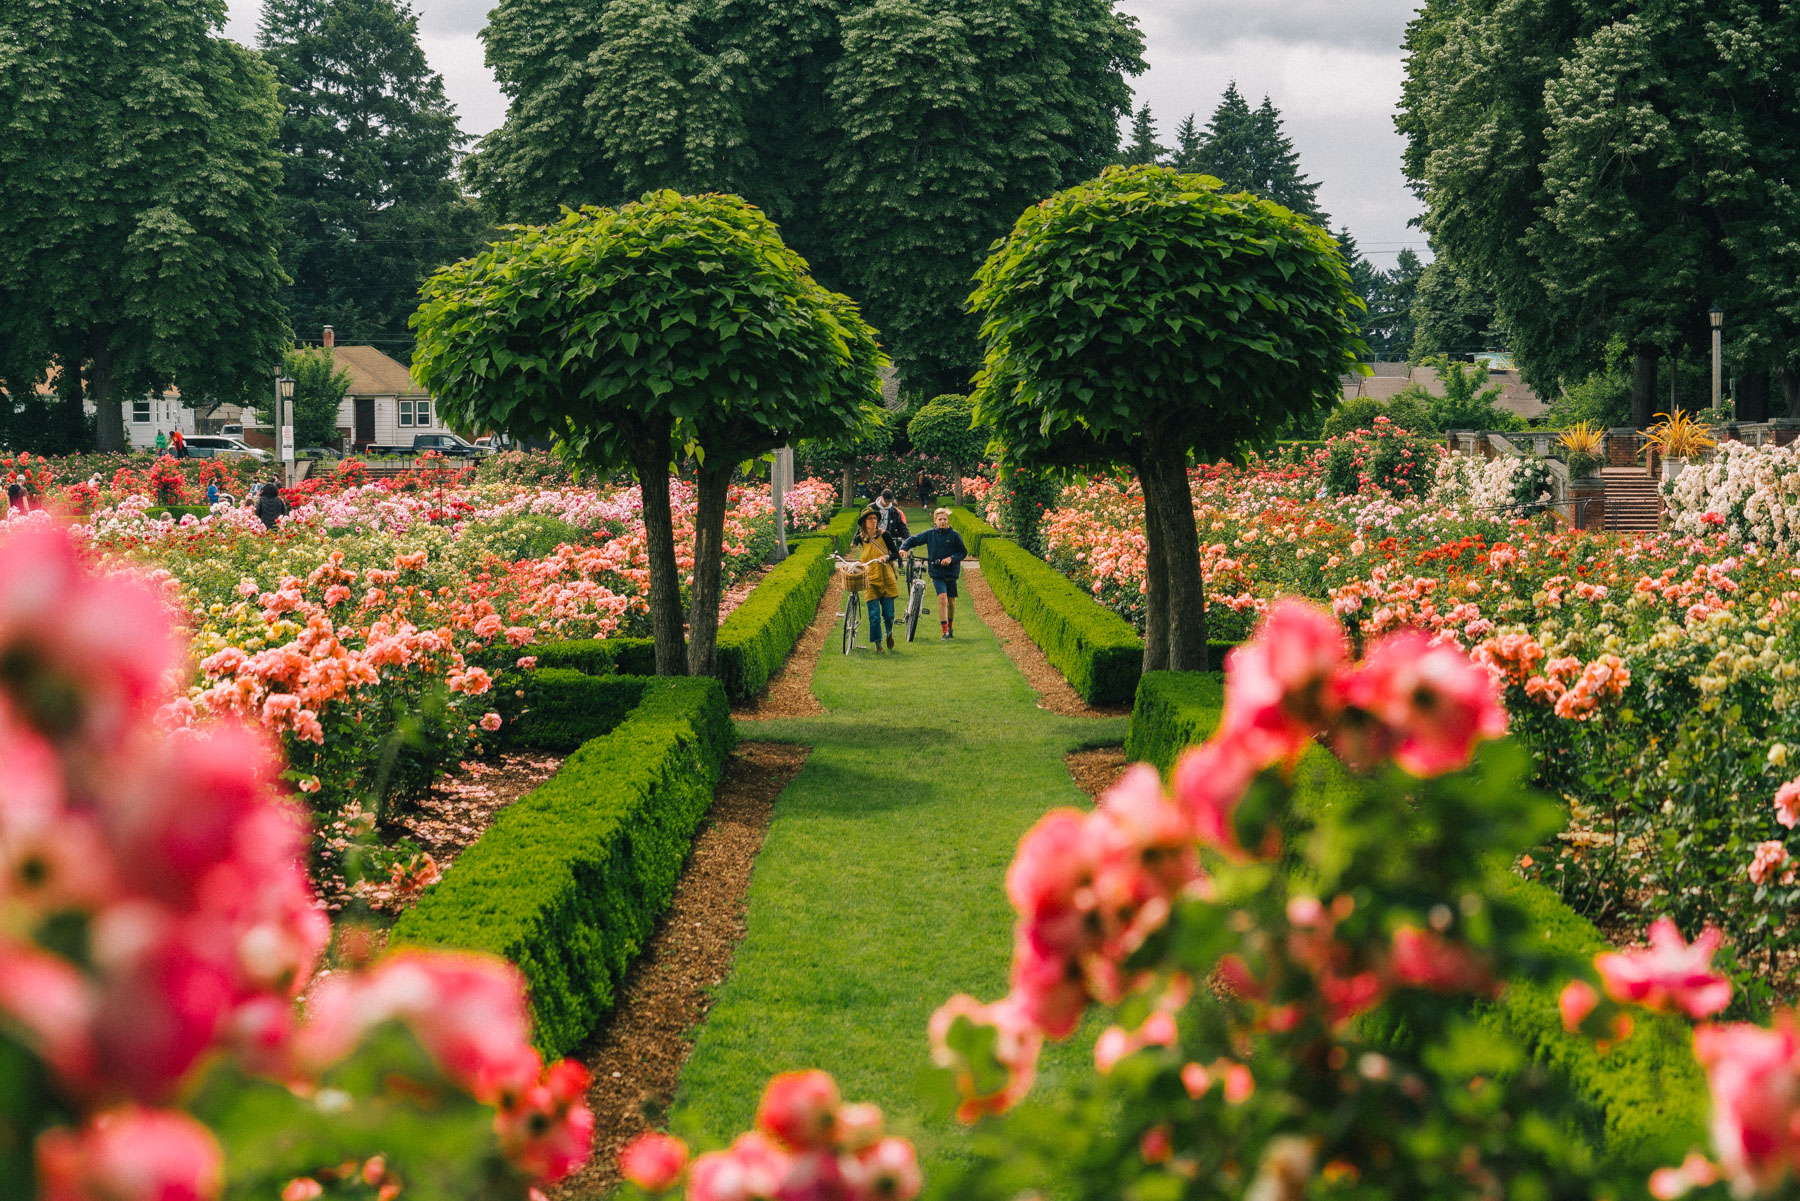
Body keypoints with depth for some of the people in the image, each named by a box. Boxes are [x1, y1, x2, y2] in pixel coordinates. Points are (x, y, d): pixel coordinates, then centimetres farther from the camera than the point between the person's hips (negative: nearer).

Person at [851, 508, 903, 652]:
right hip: (870, 580, 1)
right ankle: (877, 644, 3)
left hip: (886, 578, -1)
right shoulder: (860, 538, 3)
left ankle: (890, 633, 32)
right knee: (874, 614, -7)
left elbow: (896, 554, -4)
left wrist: (887, 557, -24)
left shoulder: (884, 535, -4)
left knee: (888, 613, 0)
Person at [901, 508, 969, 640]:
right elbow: (913, 540, 11)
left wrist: (951, 558, -14)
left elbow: (964, 552, 2)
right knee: (942, 598, -18)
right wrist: (903, 548, -6)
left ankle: (950, 628, 36)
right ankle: (945, 632, -20)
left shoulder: (954, 535, -3)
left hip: (950, 573, 1)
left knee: (951, 602, 11)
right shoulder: (929, 534, 1)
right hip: (936, 573, -1)